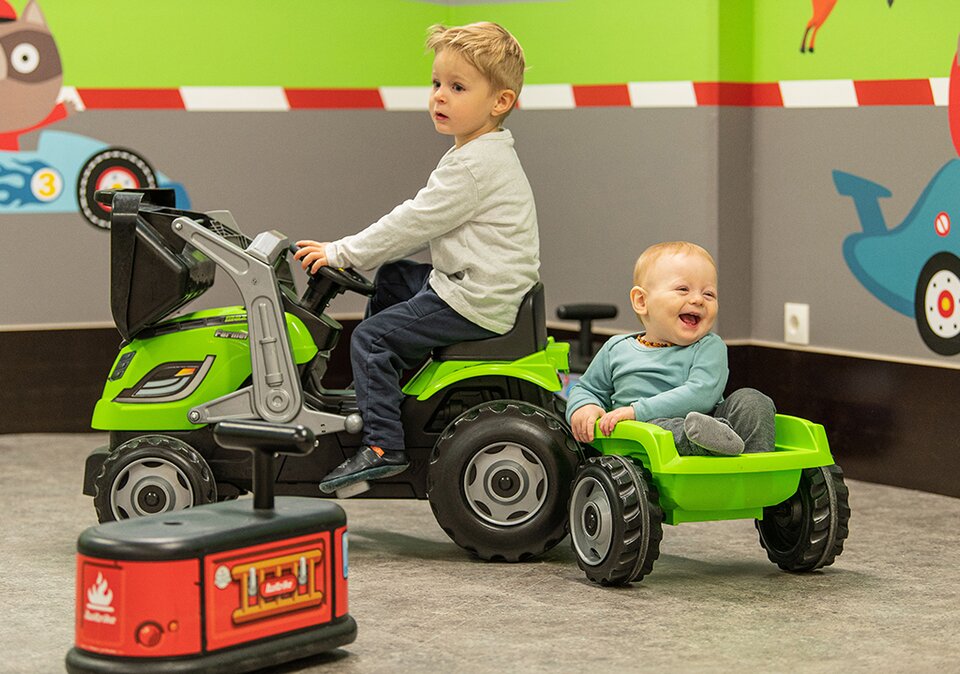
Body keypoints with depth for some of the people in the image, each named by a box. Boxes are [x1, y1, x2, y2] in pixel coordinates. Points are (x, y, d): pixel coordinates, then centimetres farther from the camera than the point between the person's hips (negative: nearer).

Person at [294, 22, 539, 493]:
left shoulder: (475, 166, -21)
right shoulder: (482, 154, 14)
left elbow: (413, 224, -20)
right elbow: (419, 224, 20)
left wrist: (342, 252, -12)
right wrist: (354, 253, 16)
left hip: (474, 303, -11)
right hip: (469, 283, 11)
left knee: (372, 337, -11)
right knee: (391, 278, 27)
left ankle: (383, 445, -12)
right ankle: (377, 387, 32)